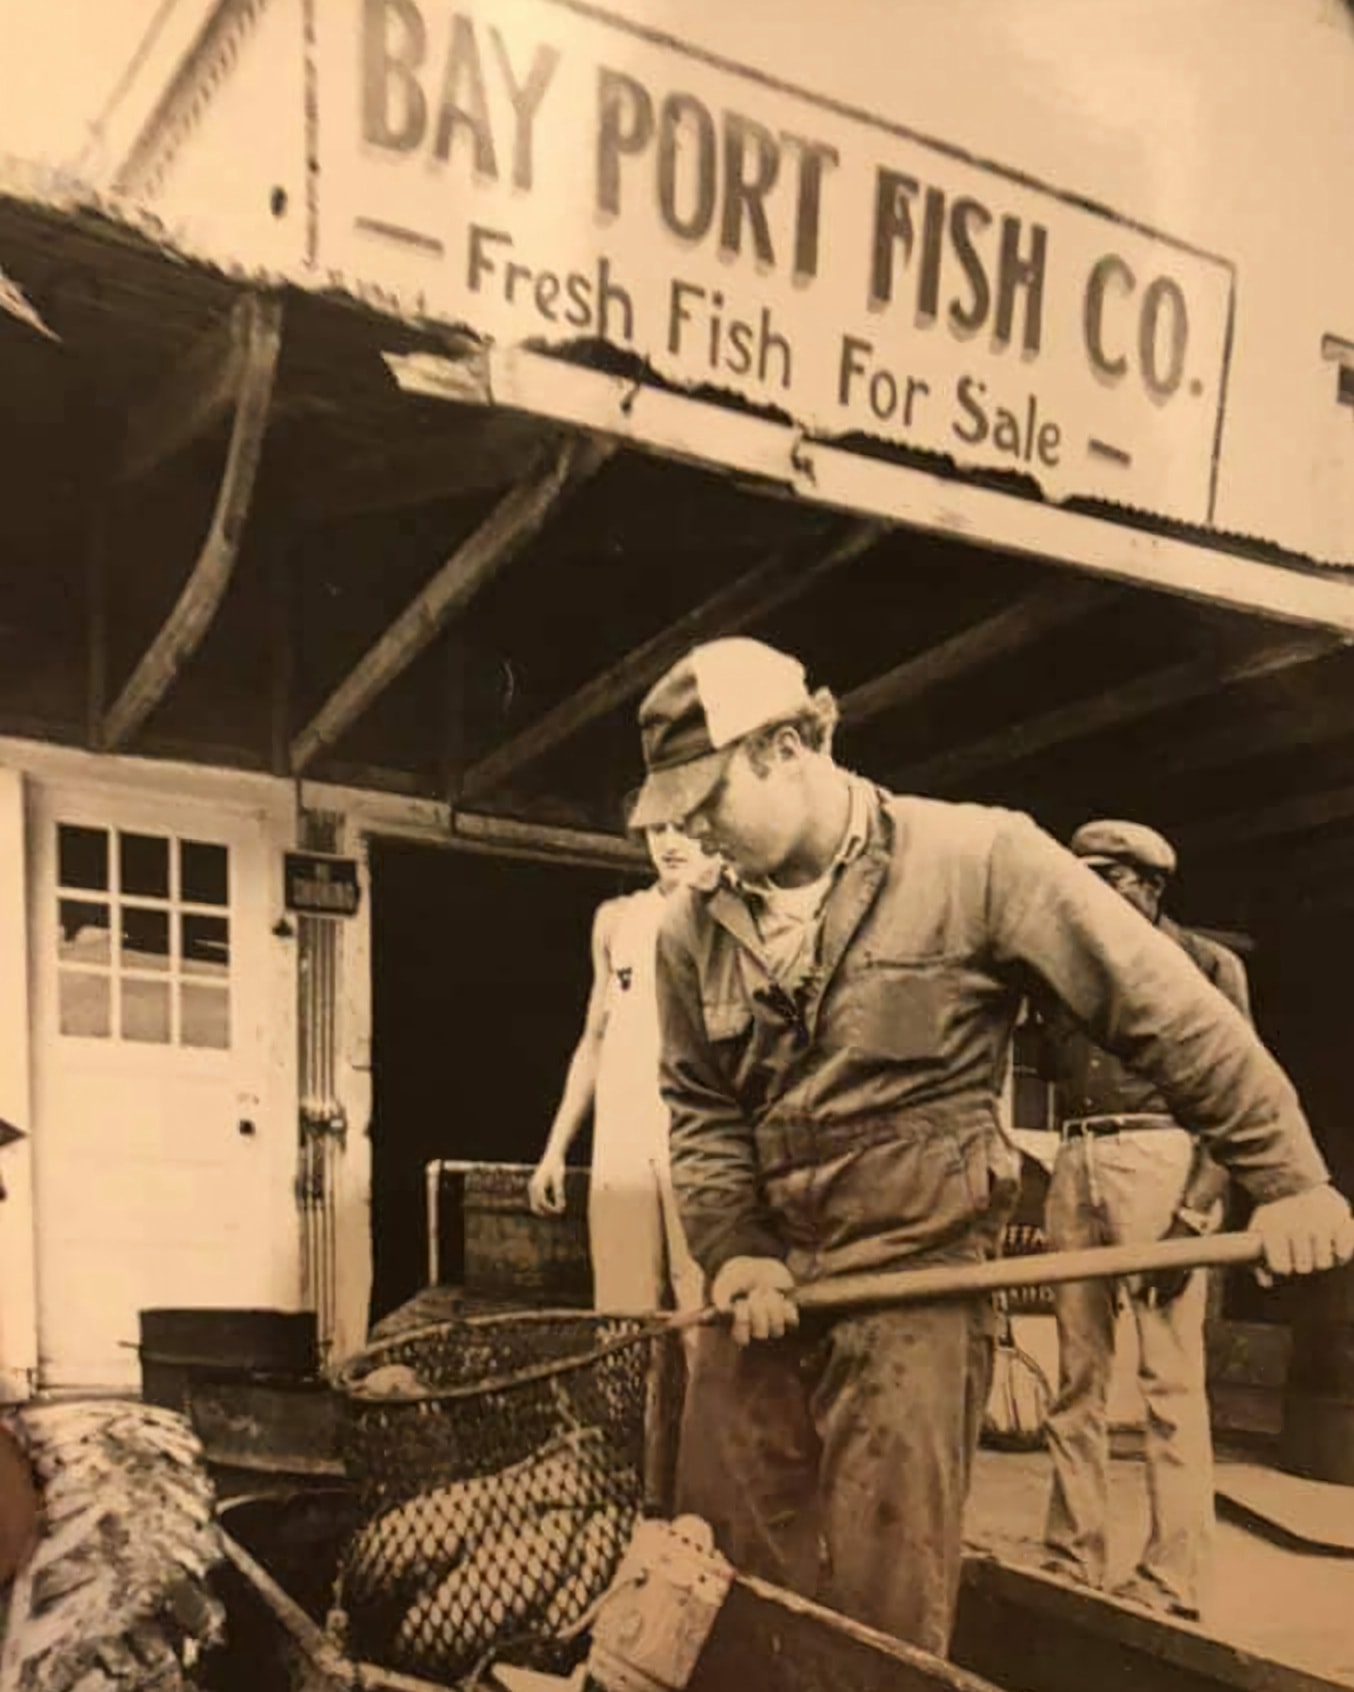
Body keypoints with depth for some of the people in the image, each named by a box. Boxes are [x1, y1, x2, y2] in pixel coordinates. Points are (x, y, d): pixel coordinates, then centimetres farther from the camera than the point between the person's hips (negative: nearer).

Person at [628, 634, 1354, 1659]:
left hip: (914, 1271, -5)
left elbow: (1164, 1007, -8)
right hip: (764, 1278, 5)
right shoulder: (696, 930, 5)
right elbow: (702, 1112, 11)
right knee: (720, 1562, 11)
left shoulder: (975, 857, -10)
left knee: (882, 1597, 1)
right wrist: (729, 1249, -5)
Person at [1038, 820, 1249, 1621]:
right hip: (1076, 1165, 6)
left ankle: (1173, 1583, -3)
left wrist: (1196, 1209, -15)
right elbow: (1047, 1067, 19)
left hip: (1160, 1158, -6)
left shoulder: (1207, 964, 5)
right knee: (1077, 1375, 6)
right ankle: (1075, 1560, 13)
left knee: (1171, 1378, -6)